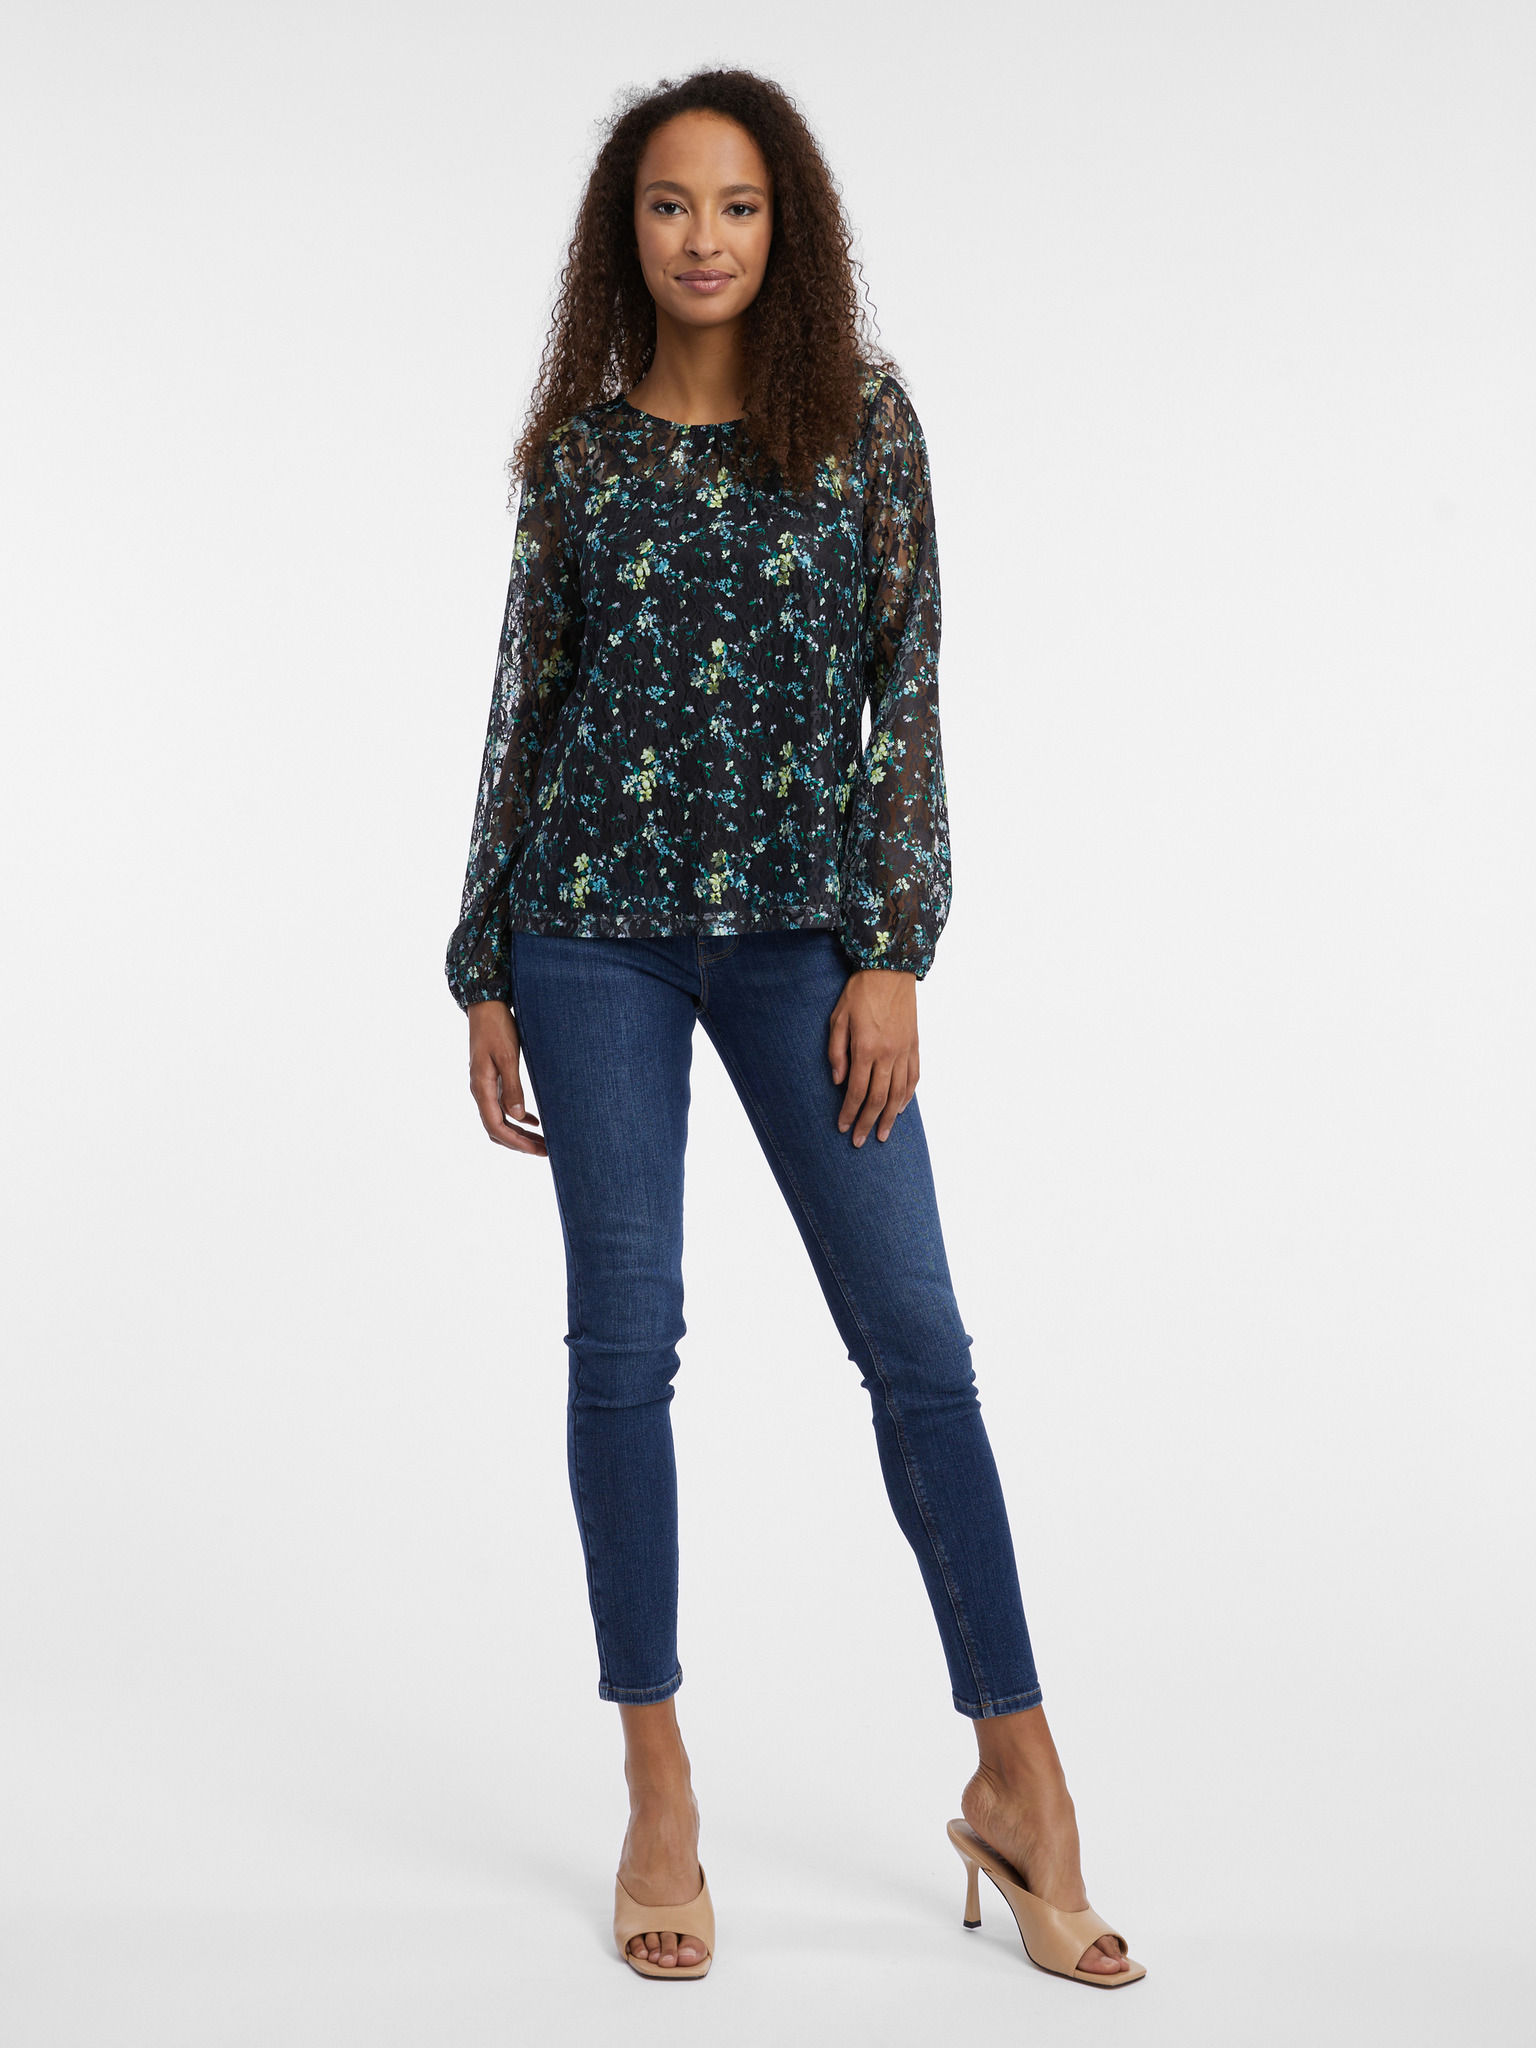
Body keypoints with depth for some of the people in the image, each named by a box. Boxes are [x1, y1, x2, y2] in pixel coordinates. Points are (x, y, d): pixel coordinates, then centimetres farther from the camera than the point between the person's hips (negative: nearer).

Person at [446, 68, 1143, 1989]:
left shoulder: (865, 422, 3)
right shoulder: (577, 444, 6)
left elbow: (908, 690, 1)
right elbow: (525, 701, 8)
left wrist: (894, 949, -7)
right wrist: (484, 974, 5)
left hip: (801, 923, 0)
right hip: (597, 922, 1)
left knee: (914, 1332, -3)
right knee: (624, 1339, 2)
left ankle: (1017, 1776, 10)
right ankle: (658, 1795, 14)